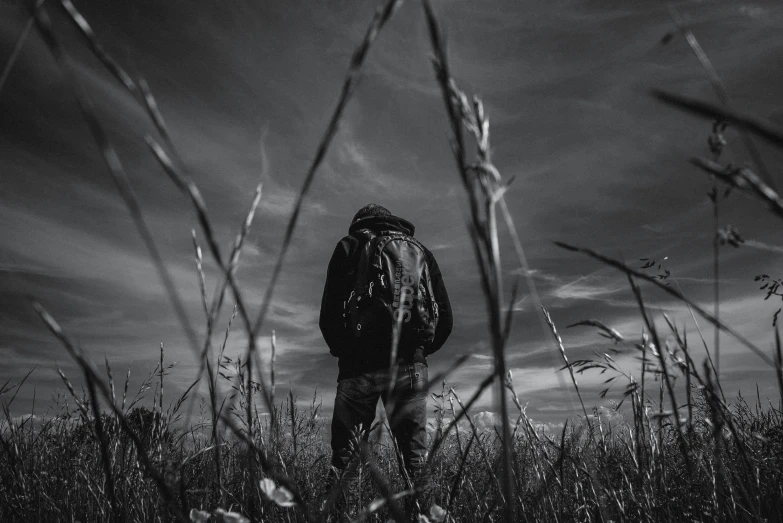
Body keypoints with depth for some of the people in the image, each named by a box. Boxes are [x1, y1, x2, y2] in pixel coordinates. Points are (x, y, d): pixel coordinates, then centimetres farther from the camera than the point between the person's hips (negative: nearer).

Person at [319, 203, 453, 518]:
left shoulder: (350, 246, 11)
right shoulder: (420, 251, 19)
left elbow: (329, 313, 0)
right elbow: (445, 319, 12)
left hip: (359, 363, -2)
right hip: (408, 364, 2)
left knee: (344, 454, 3)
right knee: (415, 456, 5)